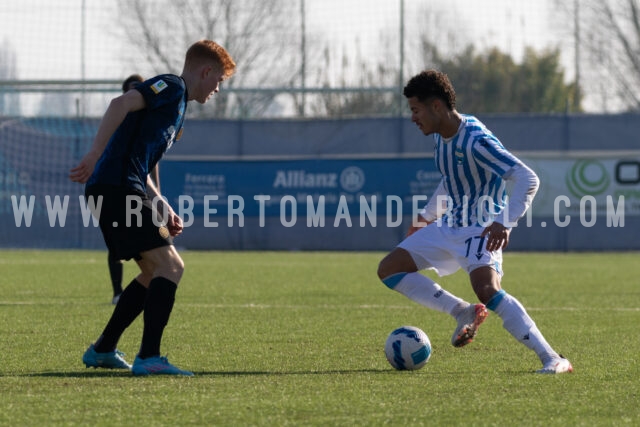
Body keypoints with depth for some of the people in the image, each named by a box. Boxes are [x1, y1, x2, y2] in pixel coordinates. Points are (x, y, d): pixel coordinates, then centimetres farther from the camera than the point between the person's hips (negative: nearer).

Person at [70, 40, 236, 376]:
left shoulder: (177, 105, 26)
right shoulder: (172, 87, -4)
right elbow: (121, 104, -23)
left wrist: (164, 210, 22)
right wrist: (95, 155, -28)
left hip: (121, 191, 10)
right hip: (116, 188, -10)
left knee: (155, 273, 18)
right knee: (170, 265, -14)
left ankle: (102, 350, 24)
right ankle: (149, 358, -19)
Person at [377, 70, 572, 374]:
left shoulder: (476, 141, -24)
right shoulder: (440, 136, 4)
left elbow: (528, 180, -28)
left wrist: (504, 223, -37)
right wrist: (427, 216, 30)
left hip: (482, 228, -9)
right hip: (449, 225, 9)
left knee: (486, 290, -33)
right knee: (389, 269, 4)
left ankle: (553, 360, -32)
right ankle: (463, 312, 6)